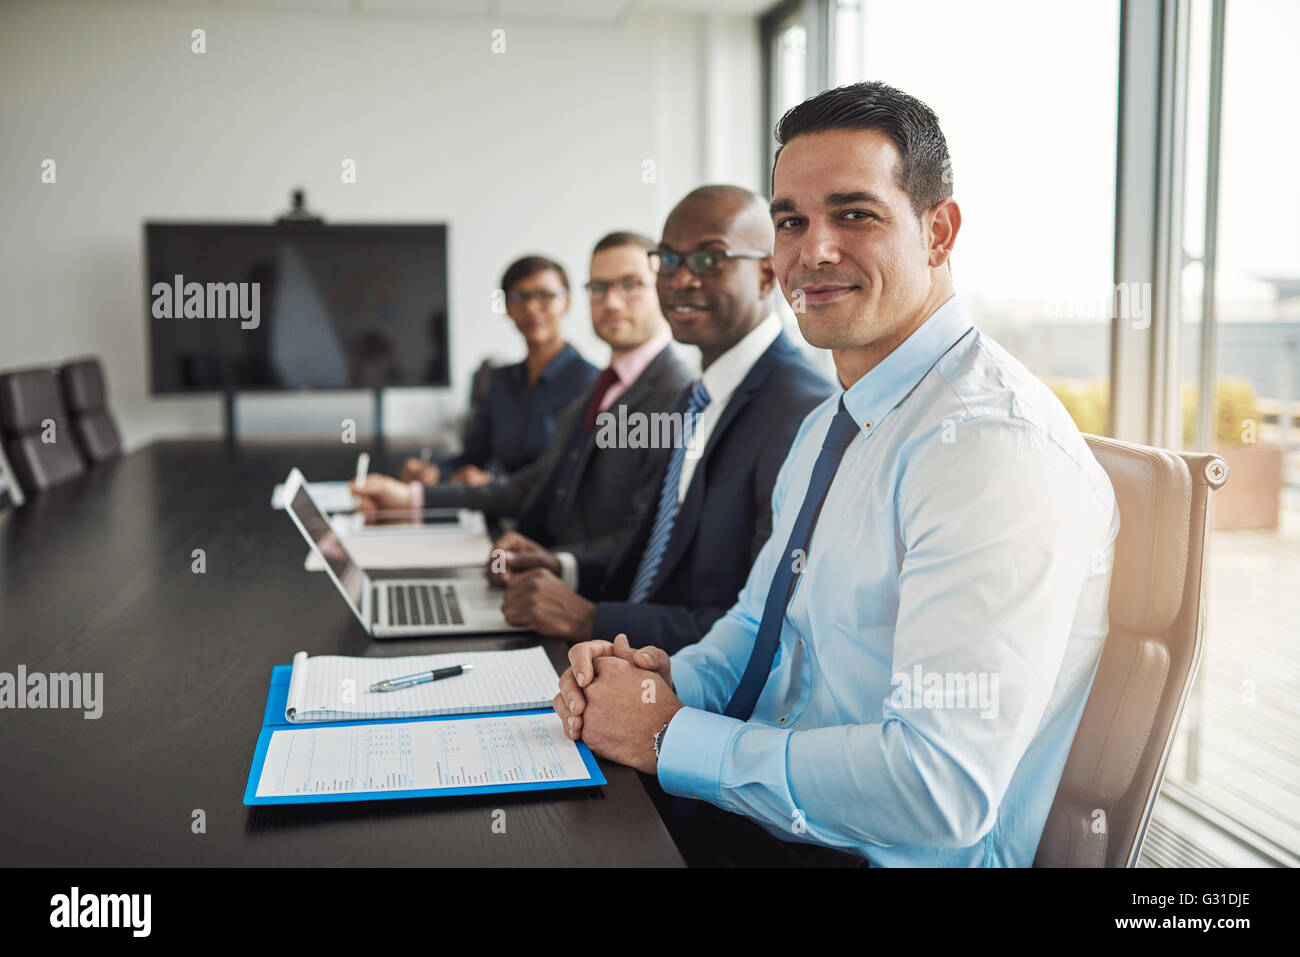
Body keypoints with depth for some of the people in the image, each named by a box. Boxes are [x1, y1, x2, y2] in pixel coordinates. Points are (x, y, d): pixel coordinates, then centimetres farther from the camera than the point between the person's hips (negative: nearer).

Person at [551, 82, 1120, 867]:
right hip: (754, 808, 8)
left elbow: (942, 789, -28)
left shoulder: (996, 447, -22)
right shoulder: (828, 426, 9)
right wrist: (672, 681, -4)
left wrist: (671, 737, -19)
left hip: (883, 854, -8)